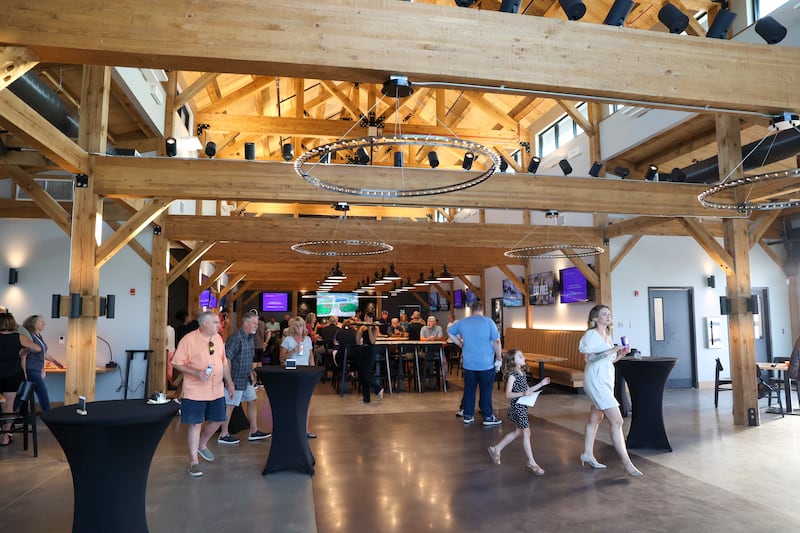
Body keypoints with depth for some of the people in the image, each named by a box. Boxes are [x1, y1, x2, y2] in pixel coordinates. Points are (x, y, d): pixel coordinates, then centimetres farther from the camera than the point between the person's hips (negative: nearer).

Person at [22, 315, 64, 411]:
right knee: (43, 393, -5)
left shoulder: (39, 336, 12)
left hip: (38, 370, 9)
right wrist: (24, 373, -22)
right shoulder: (29, 337, -15)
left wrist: (54, 361, 32)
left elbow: (43, 353, 25)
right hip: (31, 370, -9)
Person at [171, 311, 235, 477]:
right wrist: (196, 372, -24)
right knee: (195, 424, 1)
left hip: (217, 390, 6)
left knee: (217, 420, 14)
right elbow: (177, 364, -12)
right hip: (195, 391, -6)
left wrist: (229, 383, 13)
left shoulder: (218, 338, 6)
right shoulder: (189, 339, -13)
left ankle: (202, 445, 41)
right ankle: (193, 461, 14)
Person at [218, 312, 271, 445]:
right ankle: (223, 435, 15)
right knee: (230, 405, 2)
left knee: (252, 401, 13)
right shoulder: (236, 338, -20)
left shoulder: (251, 337, 8)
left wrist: (251, 373, 19)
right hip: (236, 378, -9)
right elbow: (227, 359, -22)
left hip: (246, 378, 9)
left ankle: (254, 432, 24)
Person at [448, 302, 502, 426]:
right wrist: (498, 359, -2)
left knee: (469, 389, 12)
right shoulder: (488, 322, -7)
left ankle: (468, 416, 18)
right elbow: (496, 342, -10)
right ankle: (488, 417, 12)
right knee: (486, 391, 5)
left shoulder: (462, 322, 3)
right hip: (486, 364, -3)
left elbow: (450, 332, 16)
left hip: (468, 363, 3)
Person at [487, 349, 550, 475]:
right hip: (517, 407, -9)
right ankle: (531, 463, 7)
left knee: (519, 432, 18)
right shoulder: (512, 375, -17)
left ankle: (496, 449, 31)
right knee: (526, 433, -3)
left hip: (523, 407, 9)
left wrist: (541, 384, 10)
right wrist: (522, 394, -33)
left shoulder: (523, 373, 9)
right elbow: (508, 394, -21)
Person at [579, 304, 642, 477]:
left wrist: (620, 354, 2)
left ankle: (588, 454, 26)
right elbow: (588, 357, -22)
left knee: (595, 418, 15)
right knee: (617, 421, -12)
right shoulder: (591, 334, -10)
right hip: (596, 380, -9)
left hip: (606, 380, 9)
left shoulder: (608, 336, 15)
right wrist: (611, 350, -25)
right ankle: (627, 463, -9)